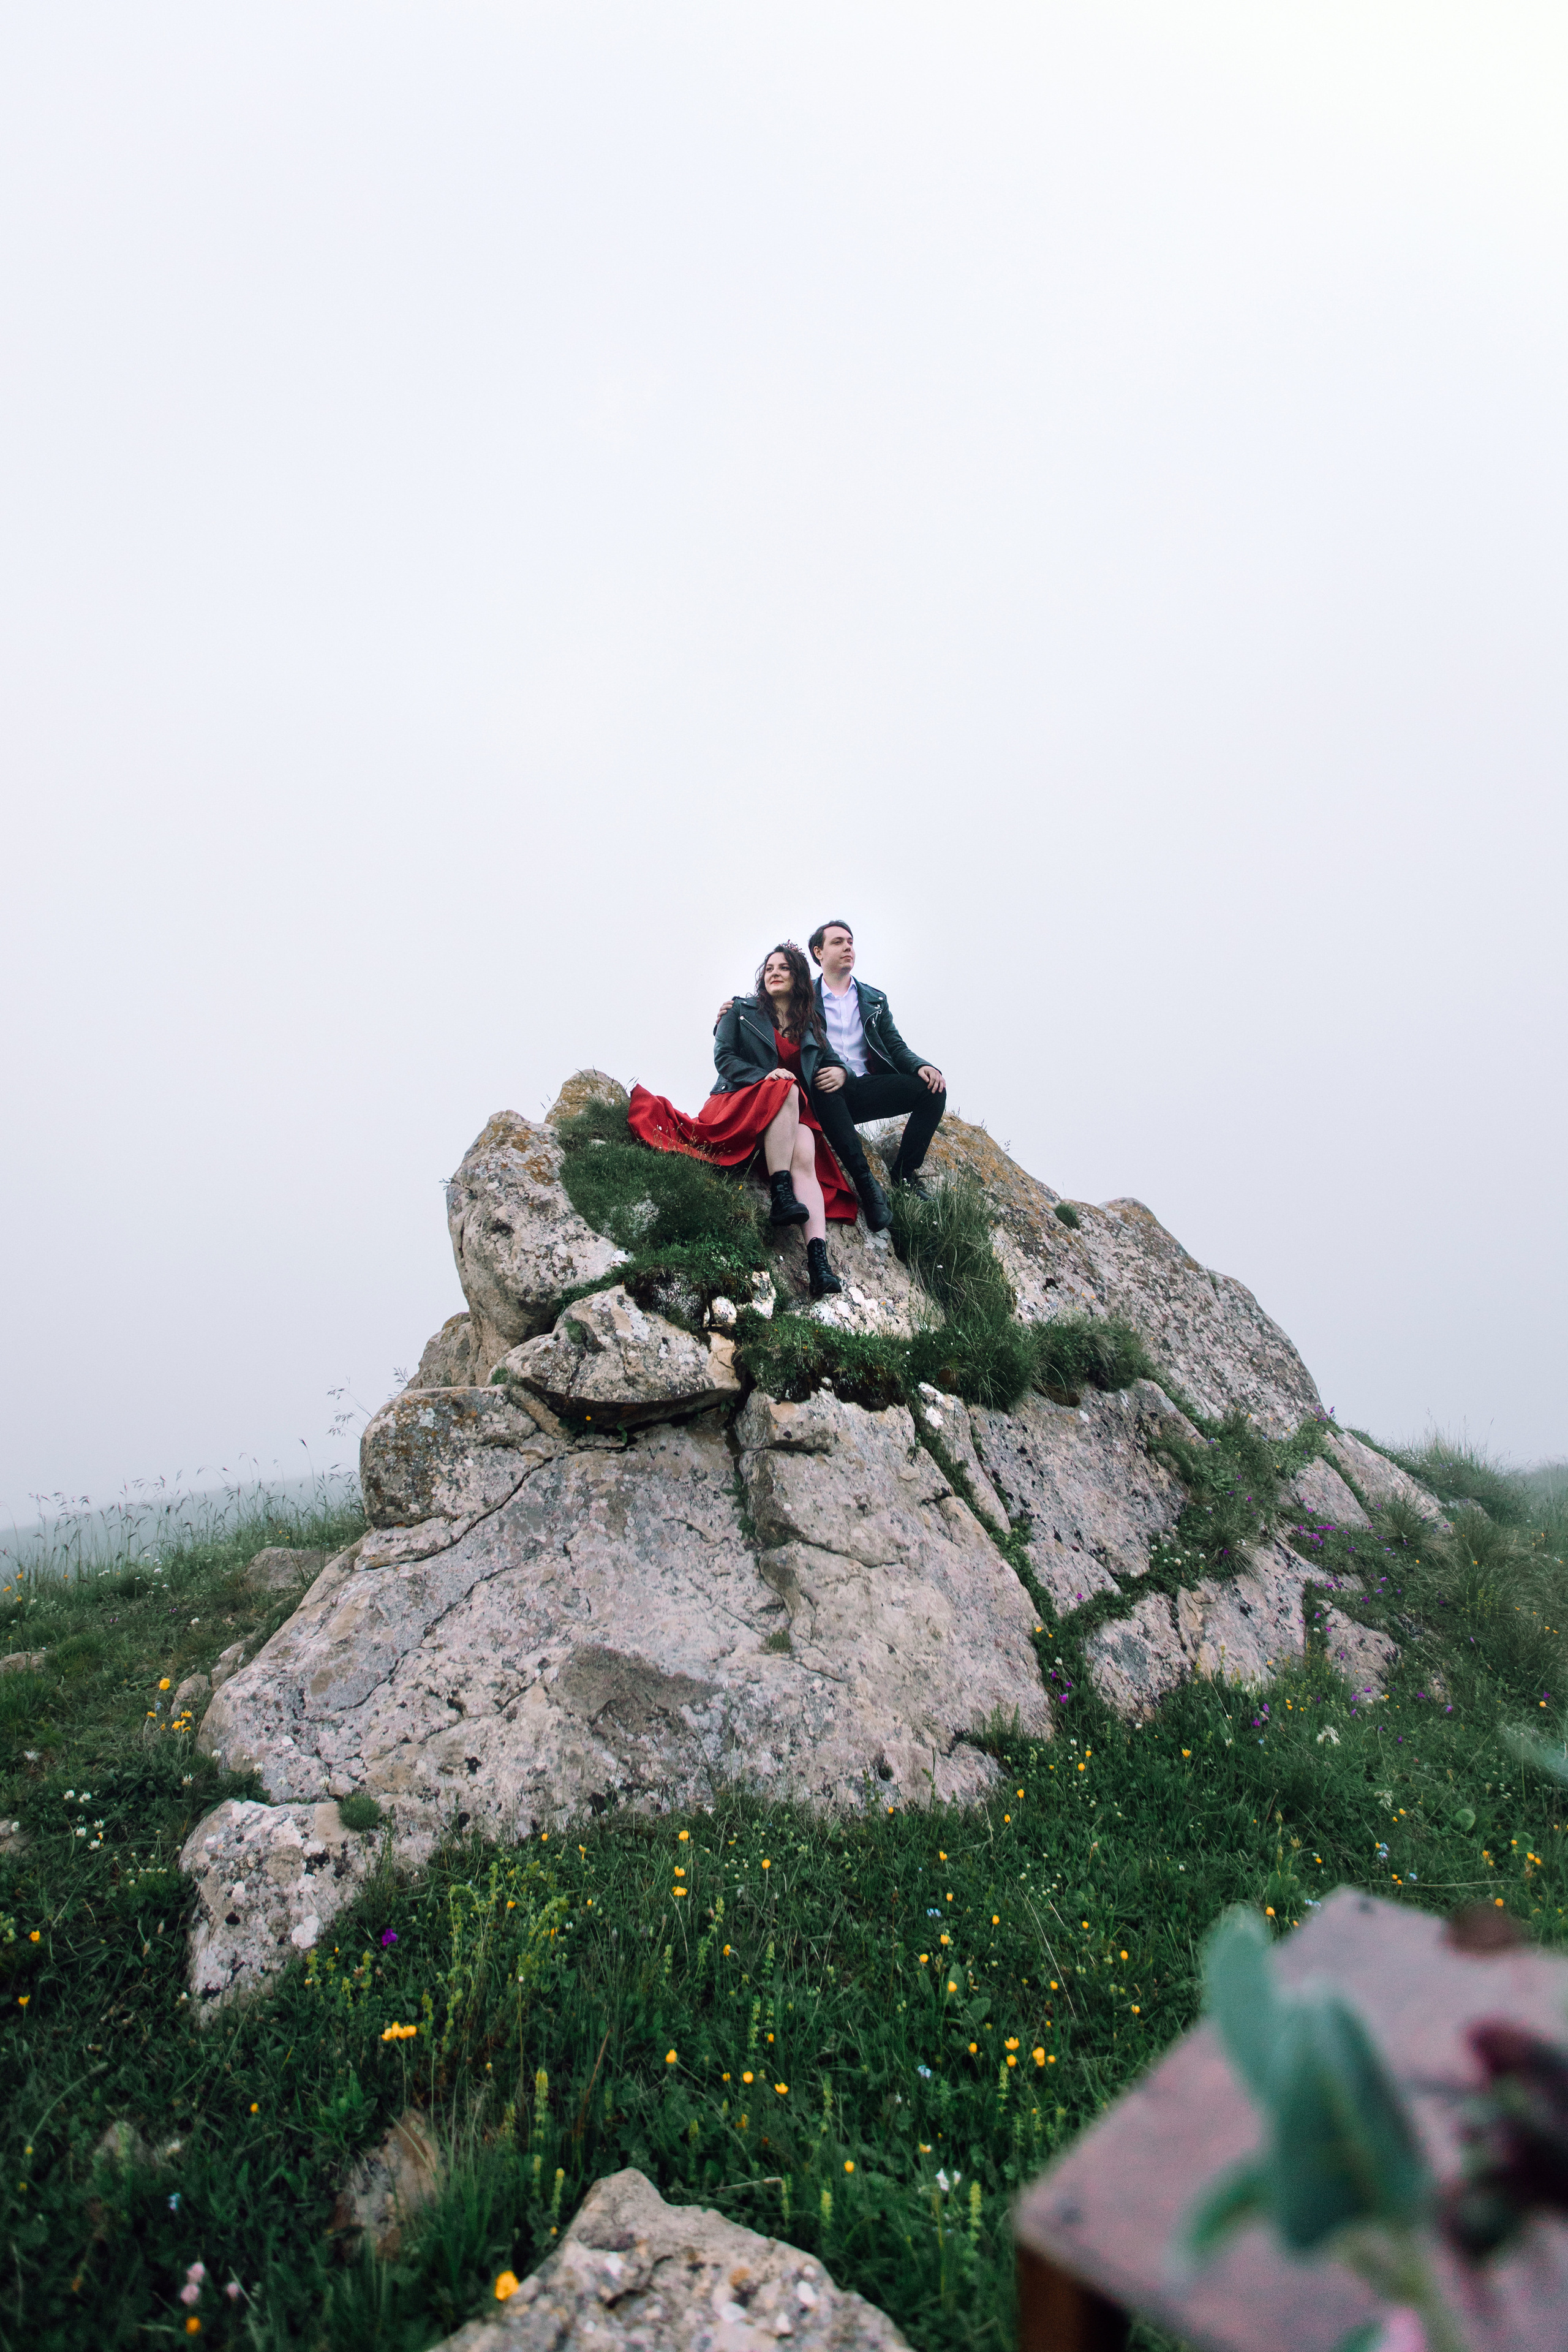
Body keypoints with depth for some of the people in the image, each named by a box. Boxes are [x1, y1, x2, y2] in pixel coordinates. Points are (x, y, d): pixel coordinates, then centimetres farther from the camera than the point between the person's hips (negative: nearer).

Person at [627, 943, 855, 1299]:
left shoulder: (811, 1025, 22)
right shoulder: (741, 1010, 13)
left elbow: (834, 1062, 21)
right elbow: (723, 1058, 2)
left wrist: (840, 1073, -5)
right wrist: (765, 1076, -15)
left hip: (794, 1114, 3)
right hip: (742, 1102, -2)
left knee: (805, 1157, -32)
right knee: (786, 1092, -37)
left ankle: (818, 1260, -49)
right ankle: (780, 1195, -43)